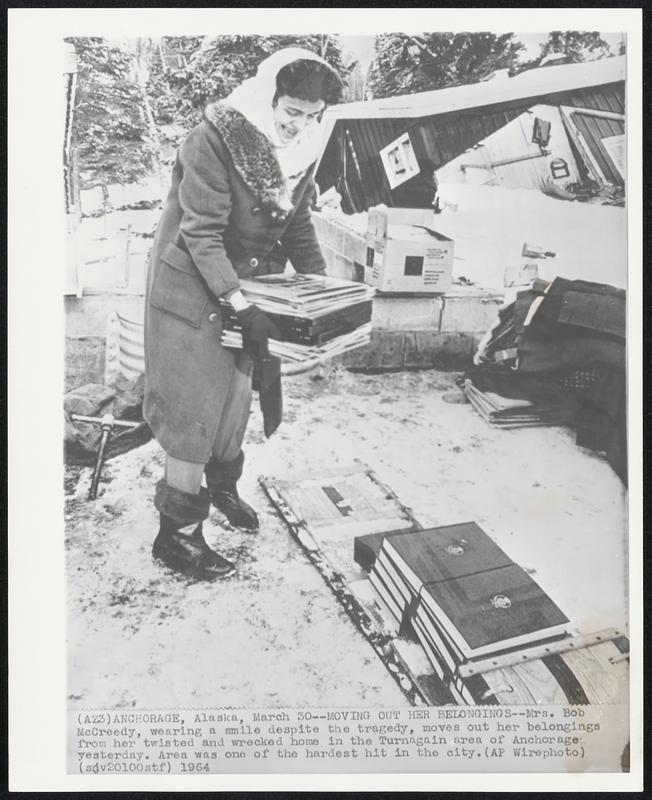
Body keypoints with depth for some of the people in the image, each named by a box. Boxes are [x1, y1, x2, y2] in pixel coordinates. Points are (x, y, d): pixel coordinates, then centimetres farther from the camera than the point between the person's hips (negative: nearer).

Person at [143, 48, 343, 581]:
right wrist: (241, 305, -30)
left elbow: (298, 227, 10)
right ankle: (177, 534, 7)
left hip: (250, 287, 7)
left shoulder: (302, 151, 0)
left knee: (237, 395, 15)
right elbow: (201, 233, -24)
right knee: (194, 407, -5)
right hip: (193, 288, -7)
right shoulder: (216, 139, -22)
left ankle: (222, 486, 39)